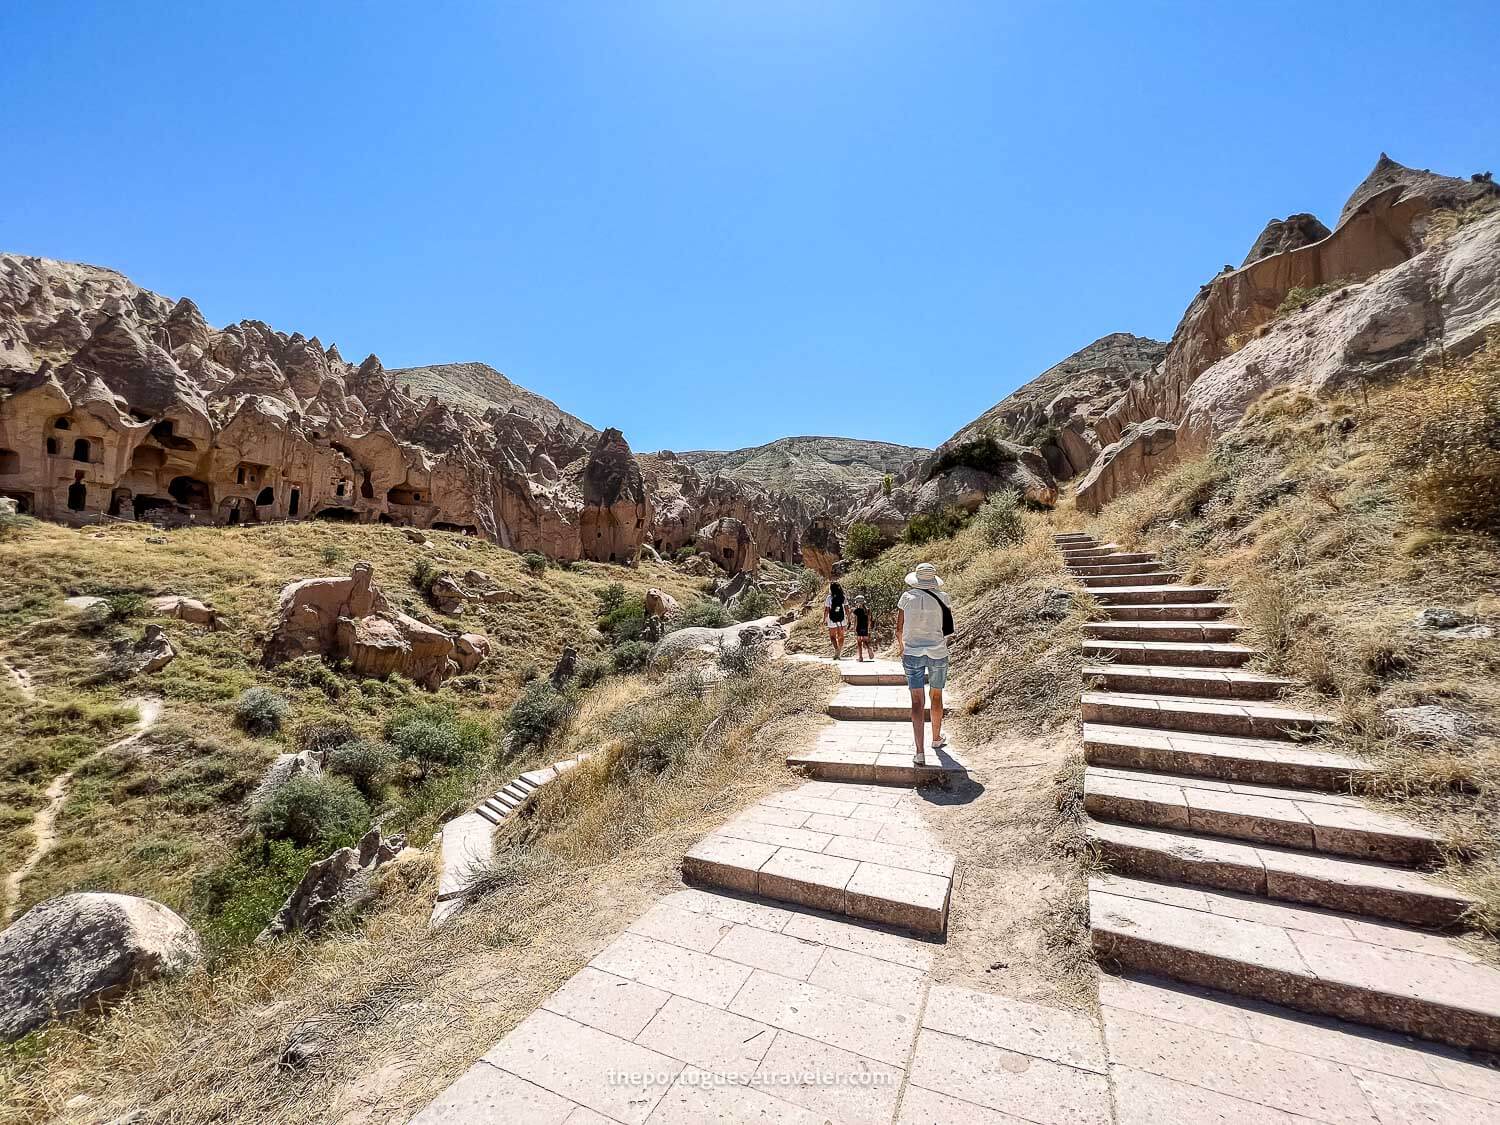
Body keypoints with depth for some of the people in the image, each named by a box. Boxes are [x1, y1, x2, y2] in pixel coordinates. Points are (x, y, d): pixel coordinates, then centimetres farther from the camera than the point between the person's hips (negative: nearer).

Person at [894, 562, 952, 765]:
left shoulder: (907, 597, -4)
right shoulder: (942, 597, -3)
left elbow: (899, 629, 1)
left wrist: (901, 647, 17)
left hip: (913, 652, -1)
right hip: (938, 653, 1)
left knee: (917, 701, -1)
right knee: (936, 696, 20)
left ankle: (920, 752, -8)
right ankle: (936, 739, 39)